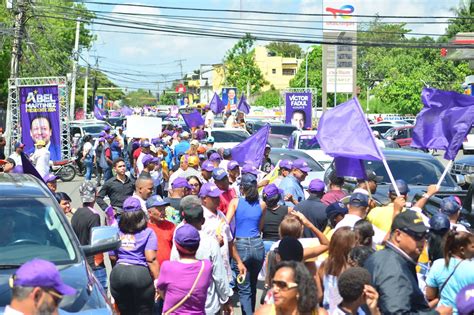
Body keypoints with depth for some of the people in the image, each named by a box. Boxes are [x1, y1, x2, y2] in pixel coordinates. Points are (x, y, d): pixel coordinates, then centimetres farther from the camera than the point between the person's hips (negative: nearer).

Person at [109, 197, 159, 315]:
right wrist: (157, 280, -9)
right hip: (141, 274, -3)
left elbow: (112, 257, 10)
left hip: (118, 273, 4)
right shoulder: (148, 233, -3)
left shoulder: (116, 232, 8)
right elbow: (151, 259, -11)